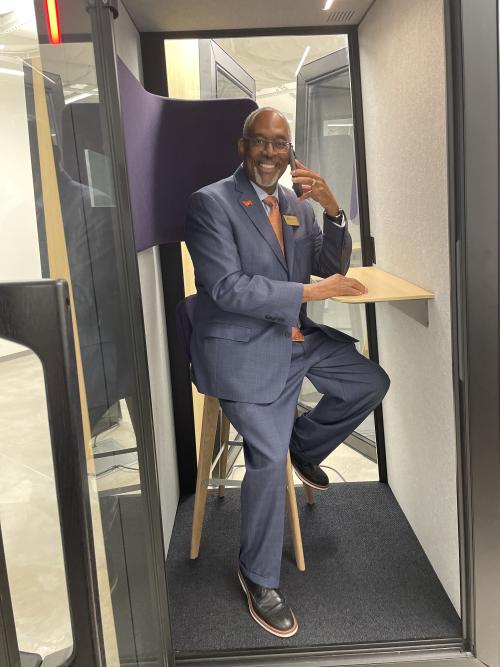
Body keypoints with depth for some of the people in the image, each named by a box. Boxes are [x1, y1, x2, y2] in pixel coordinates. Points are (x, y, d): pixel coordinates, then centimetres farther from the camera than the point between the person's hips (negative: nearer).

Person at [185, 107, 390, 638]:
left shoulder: (296, 203, 8)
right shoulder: (210, 203, -12)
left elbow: (332, 267, 8)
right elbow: (227, 288, -21)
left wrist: (331, 209, -10)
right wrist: (309, 292, -23)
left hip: (298, 337, 7)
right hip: (243, 348, -7)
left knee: (371, 383, 4)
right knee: (268, 460, -13)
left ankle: (303, 445, 27)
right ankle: (259, 580, 10)